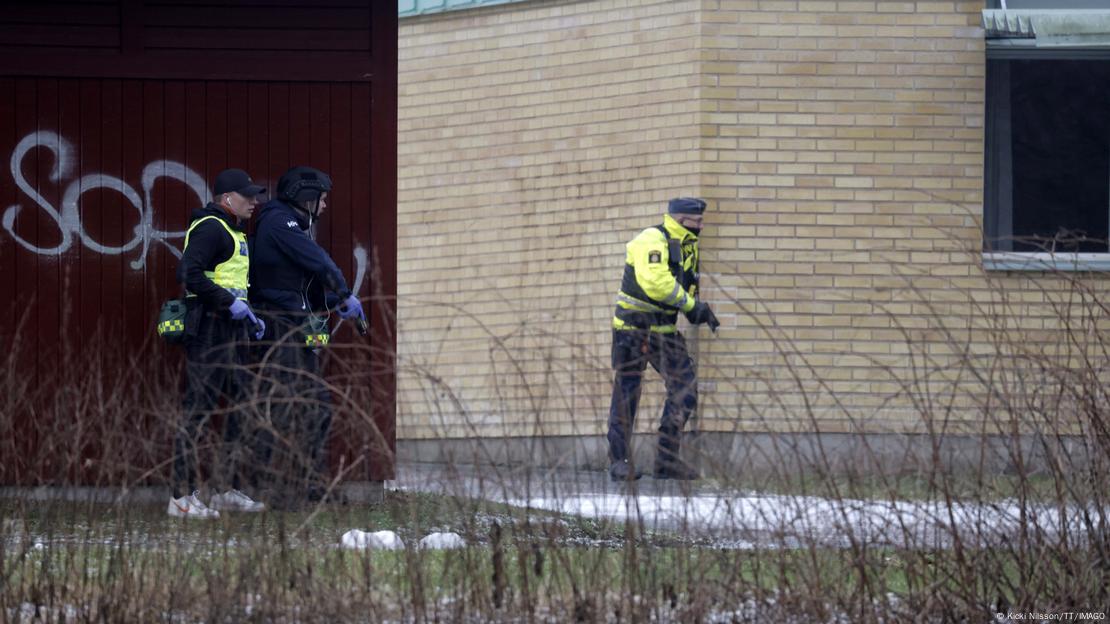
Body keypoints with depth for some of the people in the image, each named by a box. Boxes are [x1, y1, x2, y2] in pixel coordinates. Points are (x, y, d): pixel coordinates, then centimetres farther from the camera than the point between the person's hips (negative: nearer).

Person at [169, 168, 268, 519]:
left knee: (236, 407, 14)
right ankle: (182, 496, -10)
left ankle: (229, 489, 21)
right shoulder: (210, 228, -12)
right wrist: (231, 303, -23)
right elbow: (190, 274, -24)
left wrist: (249, 317, 19)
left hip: (231, 329, 11)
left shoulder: (233, 232, 22)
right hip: (208, 329, -11)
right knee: (198, 407, -10)